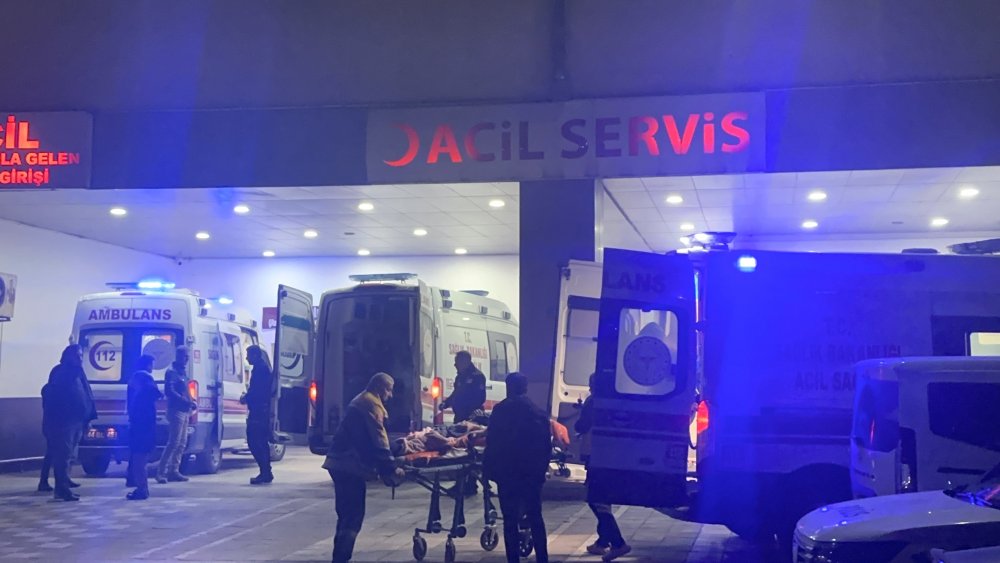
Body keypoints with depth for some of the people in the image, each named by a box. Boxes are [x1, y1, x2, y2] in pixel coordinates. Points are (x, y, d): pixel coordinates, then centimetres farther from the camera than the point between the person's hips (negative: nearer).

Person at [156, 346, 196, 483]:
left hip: (184, 410, 9)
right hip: (176, 410, -9)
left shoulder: (182, 371, 18)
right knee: (174, 442, -12)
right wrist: (186, 401, -22)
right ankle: (161, 472, -10)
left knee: (182, 443, 10)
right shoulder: (172, 371, -9)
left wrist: (191, 402, 7)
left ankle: (174, 471, 13)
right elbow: (169, 391, -20)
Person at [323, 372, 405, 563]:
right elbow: (378, 441, -16)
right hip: (350, 465, -10)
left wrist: (384, 468, 26)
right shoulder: (372, 404, -8)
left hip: (340, 462, 10)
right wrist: (391, 468, -14)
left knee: (347, 515, 16)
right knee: (353, 517, -9)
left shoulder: (360, 400, 23)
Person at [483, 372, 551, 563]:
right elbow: (546, 445, 3)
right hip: (533, 473, 3)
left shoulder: (502, 410, -6)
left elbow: (493, 442, -10)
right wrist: (541, 468, 11)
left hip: (507, 472, -3)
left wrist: (489, 467, -3)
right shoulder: (538, 412, 3)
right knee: (535, 517, 14)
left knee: (510, 520, 3)